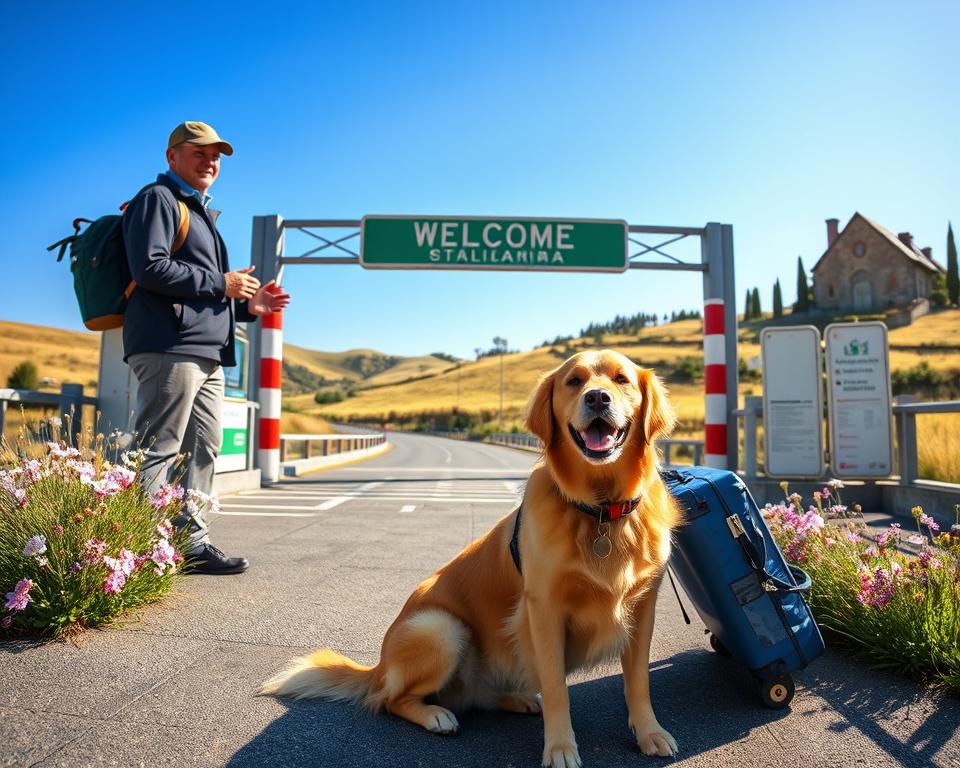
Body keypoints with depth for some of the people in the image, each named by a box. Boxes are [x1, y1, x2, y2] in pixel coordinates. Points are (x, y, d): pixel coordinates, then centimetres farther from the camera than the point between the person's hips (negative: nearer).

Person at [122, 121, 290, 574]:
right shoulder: (157, 200, 1)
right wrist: (219, 284, -11)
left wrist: (247, 305, 13)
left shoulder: (201, 213, 29)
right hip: (169, 348, -9)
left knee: (201, 450, 9)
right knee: (157, 451, -10)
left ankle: (192, 542, 15)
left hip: (207, 352, 10)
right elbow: (149, 268, -15)